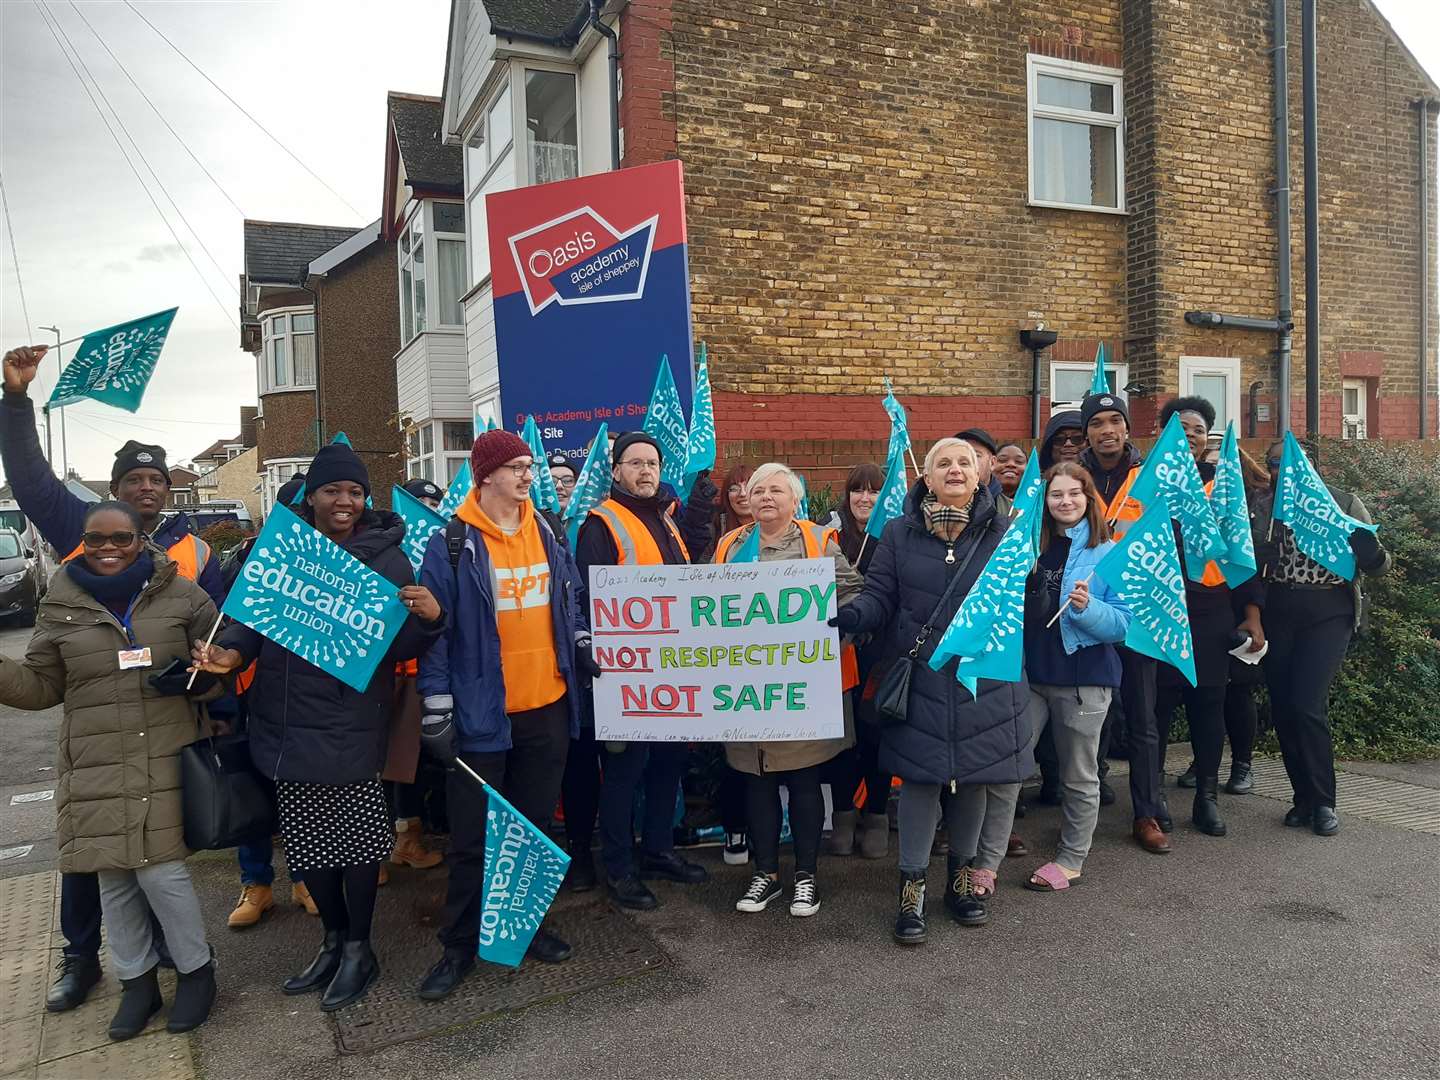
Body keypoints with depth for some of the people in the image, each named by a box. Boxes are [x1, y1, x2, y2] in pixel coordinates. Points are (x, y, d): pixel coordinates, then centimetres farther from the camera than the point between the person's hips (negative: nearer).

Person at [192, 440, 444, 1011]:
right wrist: (231, 652, -9)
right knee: (306, 838, 14)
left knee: (356, 837, 4)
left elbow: (400, 647, -3)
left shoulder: (385, 557, -3)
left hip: (351, 724, -4)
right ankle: (333, 940, 35)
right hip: (287, 722, 4)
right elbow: (253, 613, 12)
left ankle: (358, 949, 25)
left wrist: (429, 617, -25)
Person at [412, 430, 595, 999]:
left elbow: (571, 601, 20)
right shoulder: (453, 545, -9)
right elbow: (434, 628, -9)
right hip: (483, 714, -5)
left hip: (547, 707, 5)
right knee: (473, 837, 5)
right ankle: (459, 946, 21)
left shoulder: (547, 534, 7)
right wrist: (437, 707, -11)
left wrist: (583, 647, 10)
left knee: (534, 823, 16)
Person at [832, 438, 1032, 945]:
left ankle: (963, 874, 33)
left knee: (973, 778, 11)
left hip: (984, 678, 1)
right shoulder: (900, 533, 3)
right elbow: (879, 599, -4)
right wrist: (843, 615, -21)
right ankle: (912, 887, 16)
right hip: (921, 680, -1)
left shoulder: (1004, 532, 3)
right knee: (920, 779, 2)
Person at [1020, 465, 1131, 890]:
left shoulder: (1108, 553, -5)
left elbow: (1123, 622, -10)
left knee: (1079, 777, 11)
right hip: (1029, 673, 4)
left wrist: (1087, 608, -26)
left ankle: (1070, 859, 28)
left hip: (1083, 680, -3)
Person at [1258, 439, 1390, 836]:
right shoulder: (1262, 508, 8)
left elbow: (1379, 565, 0)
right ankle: (1303, 796, 20)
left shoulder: (1343, 502, 4)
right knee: (1282, 708, 4)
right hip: (1278, 613, 3)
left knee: (1307, 705, -13)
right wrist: (1255, 557, -20)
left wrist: (1371, 553, -21)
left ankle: (1323, 801, 4)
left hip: (1328, 613, -3)